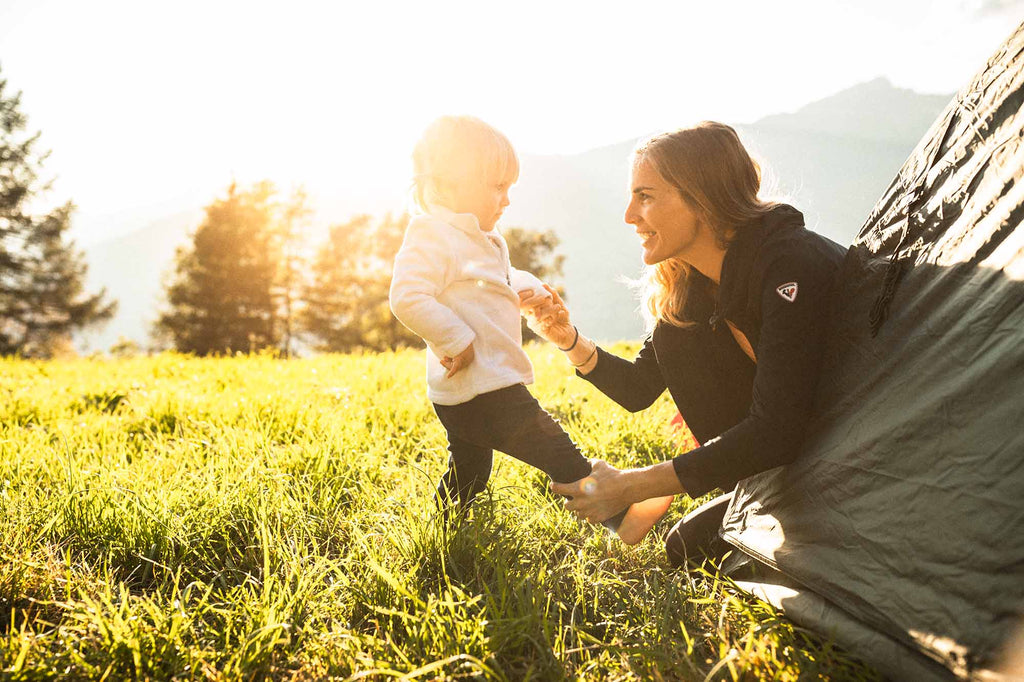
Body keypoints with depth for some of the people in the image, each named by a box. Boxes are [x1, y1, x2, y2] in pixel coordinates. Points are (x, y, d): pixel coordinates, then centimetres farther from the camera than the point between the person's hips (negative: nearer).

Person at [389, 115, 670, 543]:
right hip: (483, 392, -11)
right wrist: (457, 341, -25)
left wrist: (525, 286, 9)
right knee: (558, 453, -7)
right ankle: (621, 517, -1)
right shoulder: (432, 236, -16)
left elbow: (498, 283, 31)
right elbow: (407, 298, -26)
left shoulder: (482, 242, 17)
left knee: (467, 476, 23)